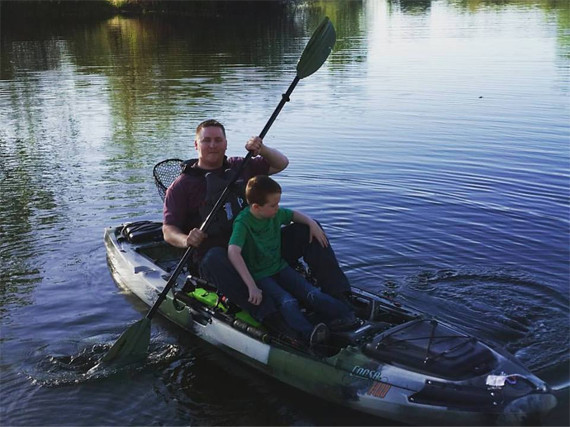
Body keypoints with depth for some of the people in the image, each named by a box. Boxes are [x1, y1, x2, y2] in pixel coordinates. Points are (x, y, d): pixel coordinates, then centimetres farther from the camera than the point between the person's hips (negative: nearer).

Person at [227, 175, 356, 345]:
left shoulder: (276, 213, -1)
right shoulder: (243, 222, -22)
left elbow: (294, 214, 23)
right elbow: (233, 252, -38)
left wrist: (312, 224, 2)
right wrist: (251, 286, -45)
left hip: (280, 267, 6)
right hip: (259, 276, -6)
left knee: (312, 294, -15)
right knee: (287, 302, -31)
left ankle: (350, 318, -21)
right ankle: (308, 333, -51)